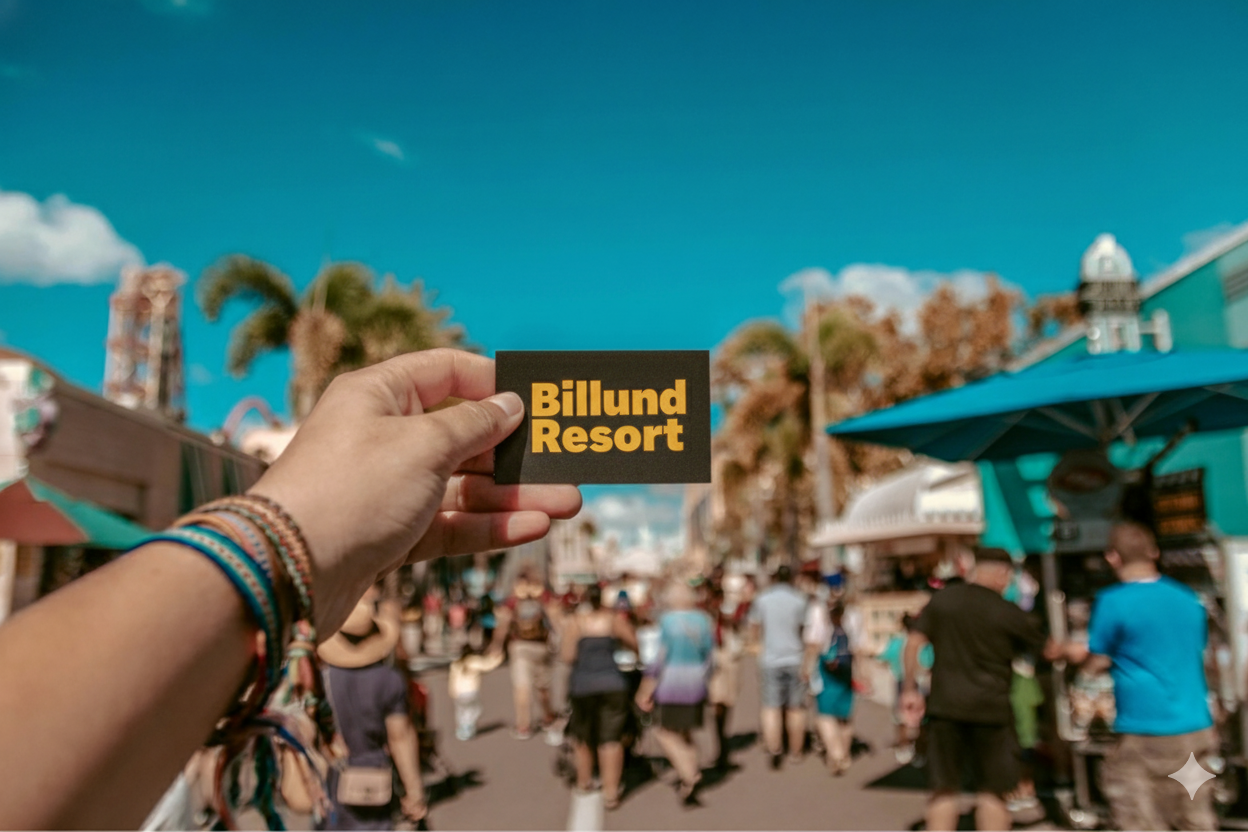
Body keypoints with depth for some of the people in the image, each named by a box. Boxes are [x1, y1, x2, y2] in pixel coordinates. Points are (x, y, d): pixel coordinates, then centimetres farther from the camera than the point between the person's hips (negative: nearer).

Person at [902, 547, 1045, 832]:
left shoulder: (943, 599, 2)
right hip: (990, 709, -2)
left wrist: (910, 687, 7)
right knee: (993, 792, 10)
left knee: (944, 789, 9)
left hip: (945, 705, 2)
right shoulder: (1010, 614, -4)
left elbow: (914, 642, 0)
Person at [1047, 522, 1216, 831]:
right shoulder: (1188, 599, 7)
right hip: (1196, 727, 7)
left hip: (1146, 730, -6)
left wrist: (1069, 651, 12)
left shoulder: (1114, 601, -13)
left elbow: (1096, 663, -8)